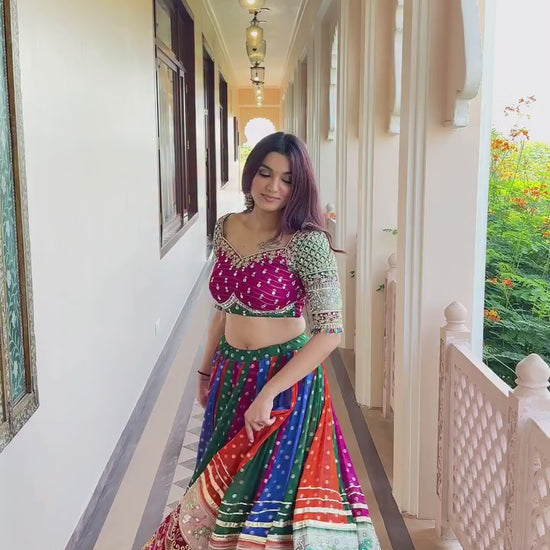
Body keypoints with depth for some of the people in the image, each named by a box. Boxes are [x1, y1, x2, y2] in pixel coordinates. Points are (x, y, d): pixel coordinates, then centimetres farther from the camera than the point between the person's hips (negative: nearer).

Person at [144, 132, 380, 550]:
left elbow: (330, 331, -20)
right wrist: (206, 371, 16)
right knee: (220, 492, 19)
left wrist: (267, 394, -21)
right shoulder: (226, 228, 3)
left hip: (286, 381, -6)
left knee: (271, 493, 5)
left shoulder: (307, 242, -16)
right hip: (230, 378, 6)